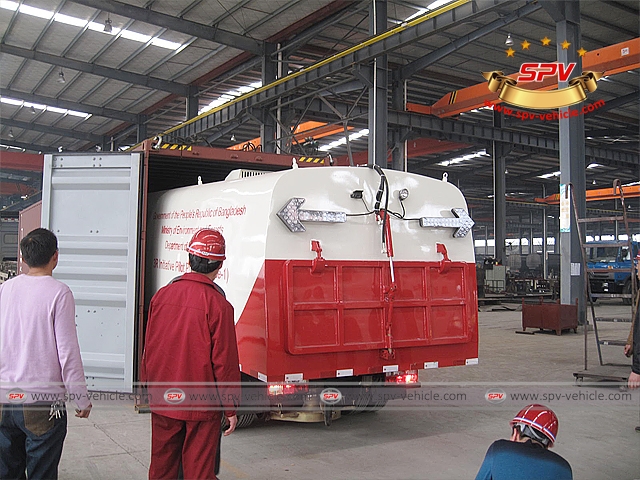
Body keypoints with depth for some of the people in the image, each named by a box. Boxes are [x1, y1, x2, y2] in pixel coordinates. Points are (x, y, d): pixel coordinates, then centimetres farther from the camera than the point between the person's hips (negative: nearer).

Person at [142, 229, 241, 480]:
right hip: (202, 406, -4)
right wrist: (230, 408, -3)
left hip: (163, 402, 5)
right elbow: (224, 360, -13)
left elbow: (148, 348, 7)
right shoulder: (218, 304, -17)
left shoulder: (162, 295, -2)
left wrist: (149, 387, 20)